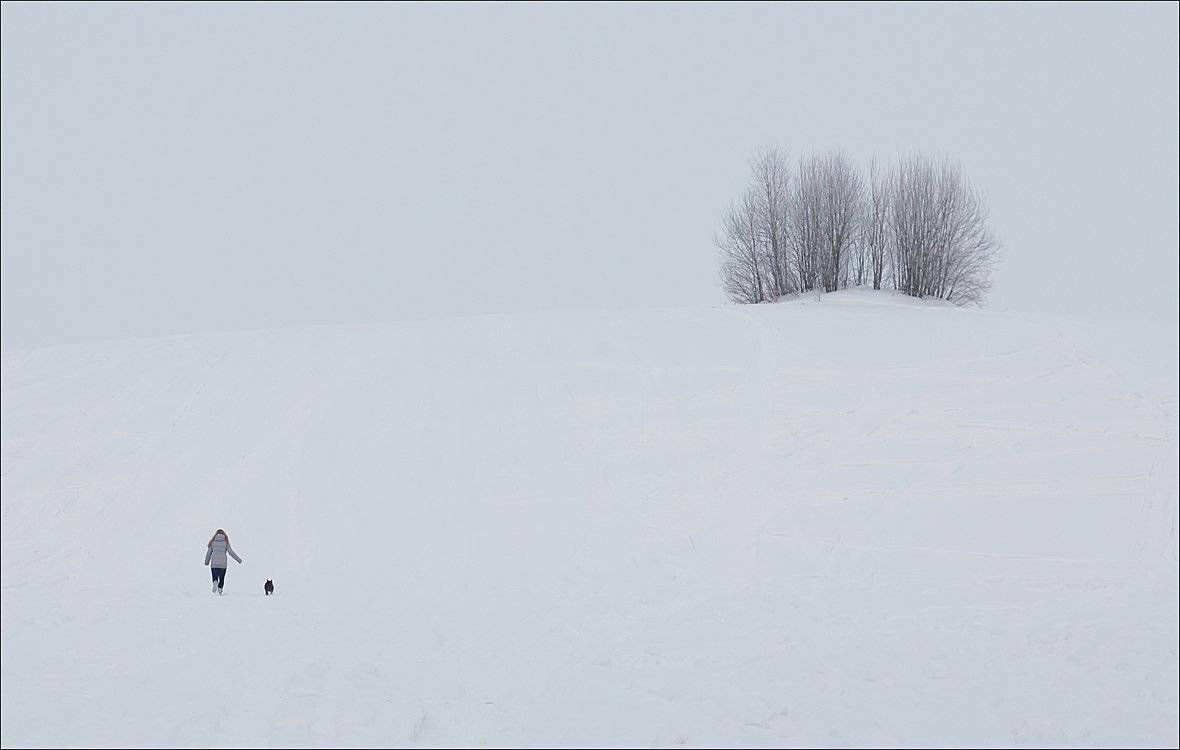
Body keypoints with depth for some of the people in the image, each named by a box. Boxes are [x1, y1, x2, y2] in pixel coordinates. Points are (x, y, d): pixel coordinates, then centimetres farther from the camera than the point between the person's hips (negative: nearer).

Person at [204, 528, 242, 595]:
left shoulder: (213, 542, 5)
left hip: (214, 563, 1)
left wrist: (206, 562, 21)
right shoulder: (226, 542, 1)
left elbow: (208, 553, 8)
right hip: (223, 563, -1)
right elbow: (231, 552, -1)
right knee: (221, 579, 11)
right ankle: (220, 590, 6)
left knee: (215, 577, 4)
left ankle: (215, 583, -26)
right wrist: (238, 559, 7)